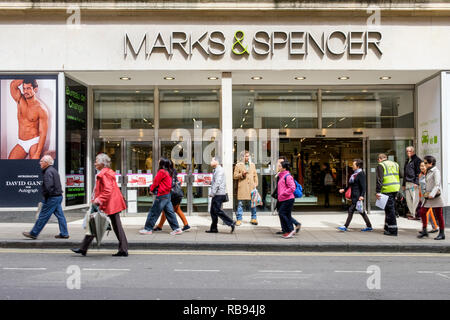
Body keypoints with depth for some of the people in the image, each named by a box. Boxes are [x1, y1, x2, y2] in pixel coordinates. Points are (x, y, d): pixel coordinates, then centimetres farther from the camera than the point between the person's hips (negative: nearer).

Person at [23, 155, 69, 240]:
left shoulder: (48, 172, -15)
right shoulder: (54, 170, 17)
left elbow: (49, 186, -25)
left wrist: (45, 195, -13)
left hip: (52, 198, -10)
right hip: (58, 196, 10)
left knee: (43, 216, -1)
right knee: (60, 215, 9)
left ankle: (33, 233, 7)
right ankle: (64, 234, 11)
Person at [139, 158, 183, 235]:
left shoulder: (161, 172, -13)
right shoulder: (169, 172, 11)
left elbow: (156, 182, -5)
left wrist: (151, 189, 12)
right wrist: (154, 188, 14)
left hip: (162, 195, -8)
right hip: (168, 194, 8)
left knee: (154, 212, 1)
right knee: (169, 212, 9)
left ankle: (148, 229, 8)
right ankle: (177, 229, 7)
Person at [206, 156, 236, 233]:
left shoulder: (219, 170, -13)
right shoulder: (215, 170, 20)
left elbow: (217, 183, -21)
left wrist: (212, 193, -21)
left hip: (219, 194, -10)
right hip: (216, 195, 10)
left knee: (218, 211, -11)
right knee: (213, 211, 10)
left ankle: (231, 223, -8)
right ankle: (213, 228, 13)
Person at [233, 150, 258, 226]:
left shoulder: (252, 165, 16)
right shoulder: (238, 165, 4)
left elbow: (255, 175, 18)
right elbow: (235, 176, 2)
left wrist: (255, 184, 7)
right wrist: (242, 174, -13)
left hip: (251, 187, 3)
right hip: (242, 187, -3)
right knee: (240, 203, -2)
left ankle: (253, 218, 14)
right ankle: (239, 219, 6)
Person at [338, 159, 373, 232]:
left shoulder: (361, 174, -12)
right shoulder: (355, 174, 16)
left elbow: (363, 186, -18)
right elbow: (351, 185, 26)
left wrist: (362, 195, -26)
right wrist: (344, 190, 25)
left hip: (358, 196, -10)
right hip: (354, 196, 10)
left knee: (351, 210, -8)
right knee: (362, 212, 12)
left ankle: (345, 227, -4)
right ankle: (369, 226, 19)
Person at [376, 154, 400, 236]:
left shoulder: (381, 165, -4)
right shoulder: (395, 164, 17)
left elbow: (379, 179, -12)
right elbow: (399, 177, 20)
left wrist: (378, 191, -12)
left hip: (387, 190, -7)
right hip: (396, 189, 7)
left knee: (390, 209, -2)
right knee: (390, 208, 16)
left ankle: (393, 230, -1)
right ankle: (387, 229, 23)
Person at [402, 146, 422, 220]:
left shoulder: (417, 160, -3)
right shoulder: (407, 161, 22)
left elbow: (418, 172, -11)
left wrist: (416, 182, -19)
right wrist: (403, 184, 23)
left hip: (414, 183, -9)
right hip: (407, 183, 9)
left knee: (415, 199, -8)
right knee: (408, 199, 9)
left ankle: (414, 214, -7)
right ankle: (411, 213, 15)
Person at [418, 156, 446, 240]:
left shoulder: (436, 171, -10)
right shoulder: (428, 172, 16)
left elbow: (437, 184, -19)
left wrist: (432, 194, -28)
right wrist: (425, 194, 16)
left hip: (435, 196, -9)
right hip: (428, 196, 9)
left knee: (438, 214, -2)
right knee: (423, 212, 5)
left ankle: (442, 233, 5)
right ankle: (424, 231, 14)